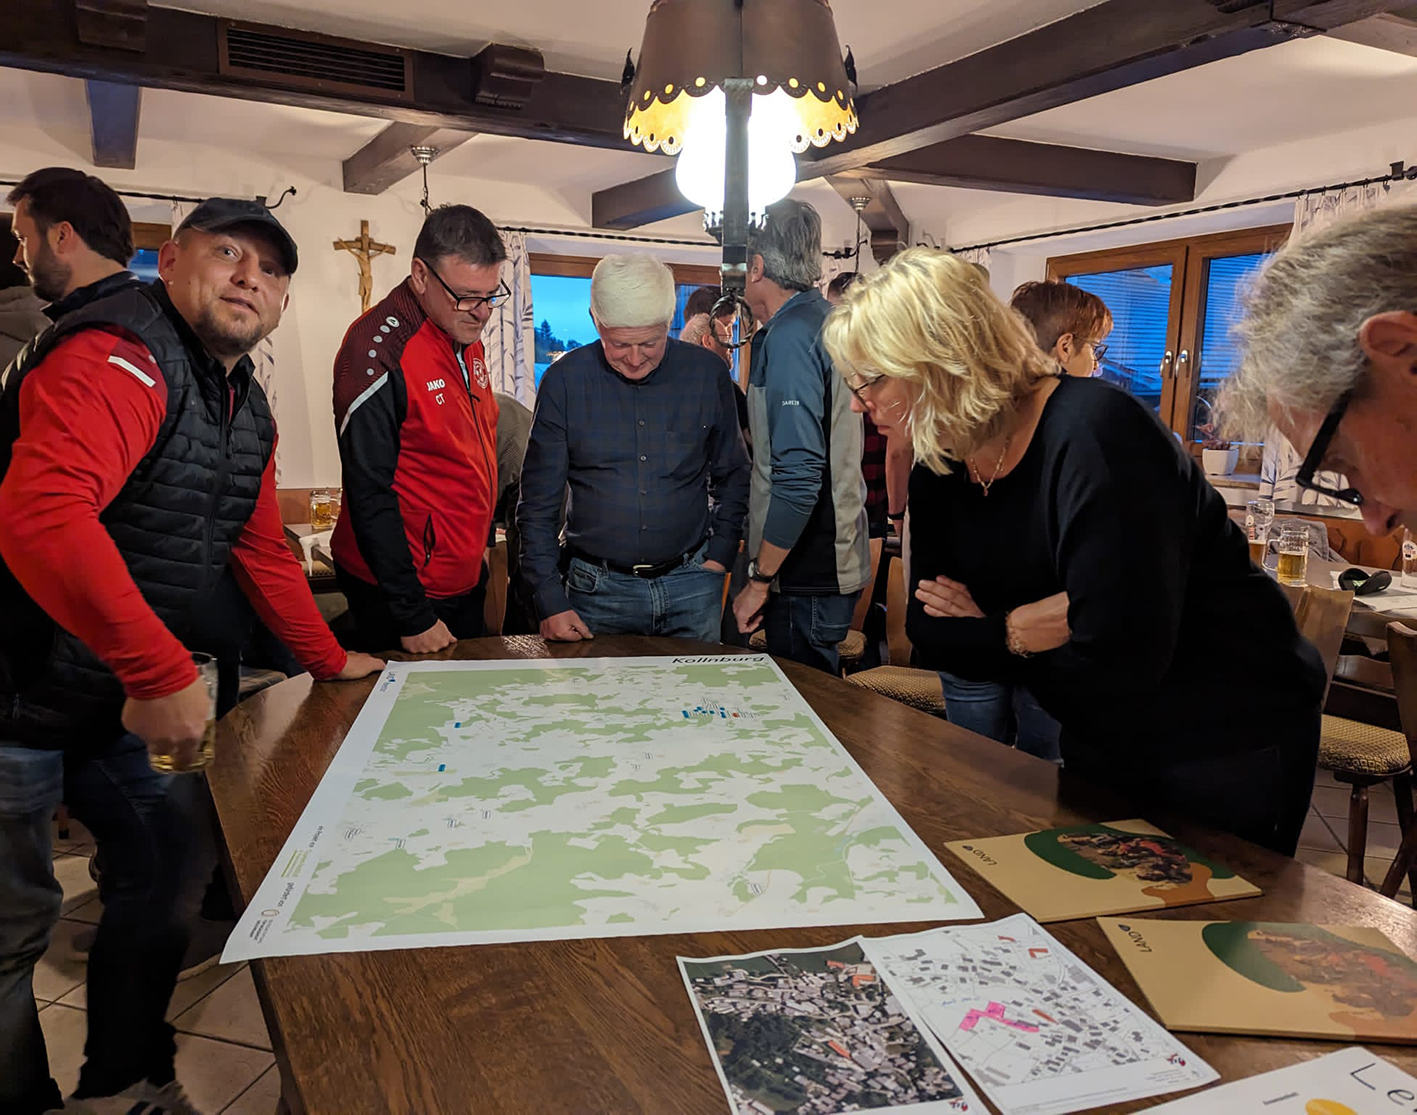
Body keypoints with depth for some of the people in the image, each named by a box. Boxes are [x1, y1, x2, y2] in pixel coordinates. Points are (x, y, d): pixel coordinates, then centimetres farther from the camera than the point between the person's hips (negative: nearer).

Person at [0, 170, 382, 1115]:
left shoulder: (249, 411, 9)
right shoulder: (117, 358, -22)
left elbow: (262, 549, 19)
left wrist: (331, 660, 23)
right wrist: (164, 673, -35)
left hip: (122, 699, 9)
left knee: (170, 867, 16)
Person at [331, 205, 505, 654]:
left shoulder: (467, 338, 5)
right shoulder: (377, 351, -21)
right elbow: (370, 497, -22)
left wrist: (483, 545, 15)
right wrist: (414, 617, -19)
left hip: (466, 583, 8)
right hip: (399, 593, -8)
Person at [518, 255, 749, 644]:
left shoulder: (707, 374, -1)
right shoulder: (564, 381, -4)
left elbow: (732, 477, 11)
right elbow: (538, 503, -1)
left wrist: (718, 558, 0)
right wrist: (551, 601, -5)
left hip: (691, 588, 1)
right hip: (598, 591, -1)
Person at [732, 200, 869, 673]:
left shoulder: (790, 335, -17)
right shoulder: (828, 320, 12)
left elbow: (799, 478, -24)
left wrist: (759, 581, -19)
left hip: (808, 578, -9)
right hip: (837, 563, 9)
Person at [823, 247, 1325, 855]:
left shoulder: (1096, 432, -29)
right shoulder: (939, 470, -4)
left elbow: (1118, 658, -34)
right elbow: (929, 633, -3)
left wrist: (994, 631, -17)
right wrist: (1016, 634, -22)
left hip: (1230, 742, -7)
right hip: (1102, 741, 7)